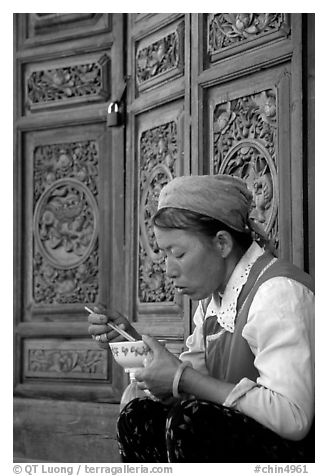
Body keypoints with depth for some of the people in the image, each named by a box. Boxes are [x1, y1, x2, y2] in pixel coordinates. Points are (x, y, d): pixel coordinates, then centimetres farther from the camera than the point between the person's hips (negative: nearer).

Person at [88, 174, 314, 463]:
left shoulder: (278, 292, -21)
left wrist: (182, 379, -23)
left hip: (299, 446, -9)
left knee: (187, 420, -27)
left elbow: (291, 417, -30)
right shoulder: (213, 296, 9)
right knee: (137, 418, 0)